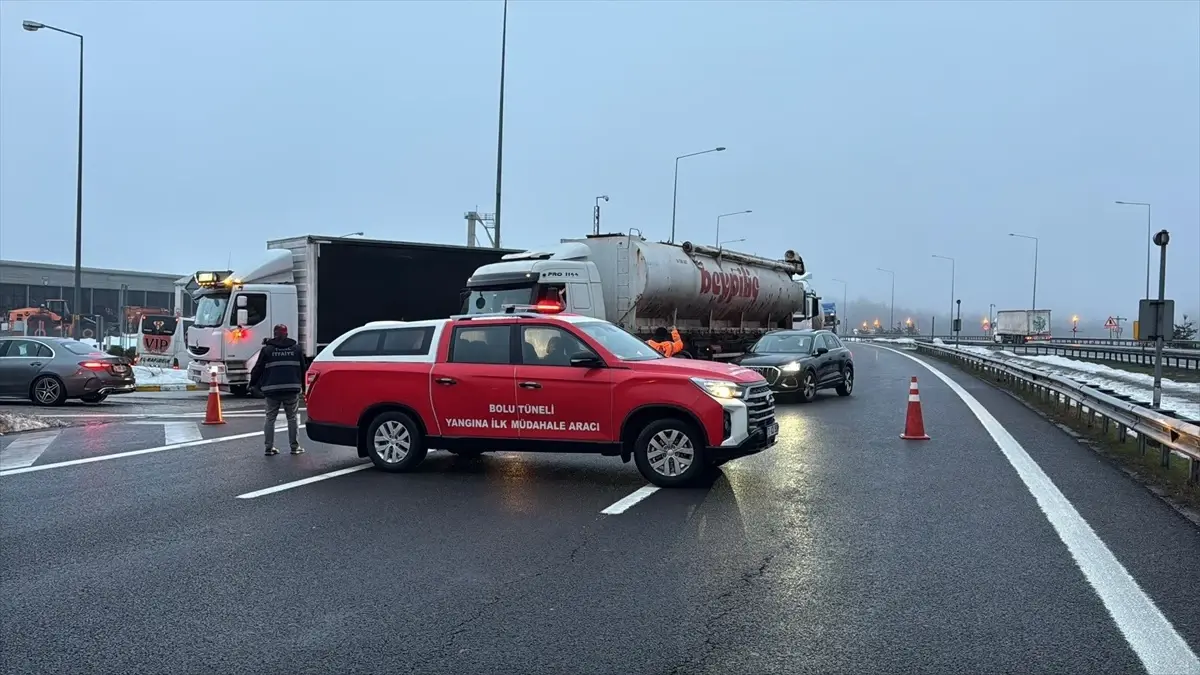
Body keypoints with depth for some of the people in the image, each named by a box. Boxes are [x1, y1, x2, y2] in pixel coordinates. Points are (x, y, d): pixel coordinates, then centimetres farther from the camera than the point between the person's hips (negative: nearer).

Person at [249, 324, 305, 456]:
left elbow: (258, 368, 3)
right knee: (292, 418, 9)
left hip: (272, 390, -1)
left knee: (270, 418, 8)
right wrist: (302, 386, 22)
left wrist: (253, 383, 17)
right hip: (292, 389, 1)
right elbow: (302, 369, 13)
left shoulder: (267, 350, 1)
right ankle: (295, 446, 8)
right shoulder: (296, 349, 8)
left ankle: (269, 447, 5)